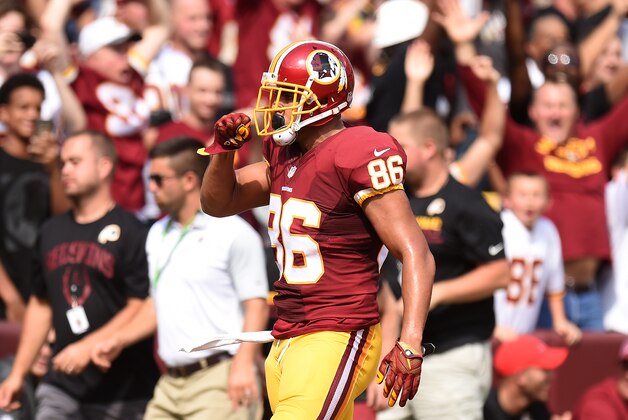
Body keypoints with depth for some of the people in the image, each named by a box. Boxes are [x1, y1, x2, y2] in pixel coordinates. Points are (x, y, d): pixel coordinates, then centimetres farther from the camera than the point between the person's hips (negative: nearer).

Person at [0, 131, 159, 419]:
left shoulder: (130, 232, -7)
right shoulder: (52, 231, 14)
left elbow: (141, 308, -13)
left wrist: (89, 347, -21)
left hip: (123, 386, -5)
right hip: (62, 385, 5)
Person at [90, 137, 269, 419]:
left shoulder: (234, 234, -6)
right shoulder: (158, 234, 18)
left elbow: (256, 305, -10)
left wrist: (243, 364, -20)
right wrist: (119, 340, 15)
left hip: (218, 377, -8)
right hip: (171, 382, 8)